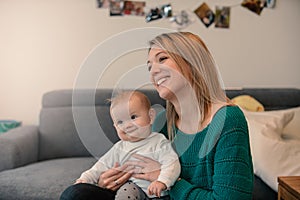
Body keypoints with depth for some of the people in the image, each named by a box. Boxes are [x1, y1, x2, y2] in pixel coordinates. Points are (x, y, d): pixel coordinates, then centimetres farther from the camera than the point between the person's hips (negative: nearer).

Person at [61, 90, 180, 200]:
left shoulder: (159, 143, -5)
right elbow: (104, 165, 17)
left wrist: (161, 182, -30)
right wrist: (86, 178, 6)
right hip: (131, 188, 2)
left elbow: (172, 164, -14)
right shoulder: (120, 147, 12)